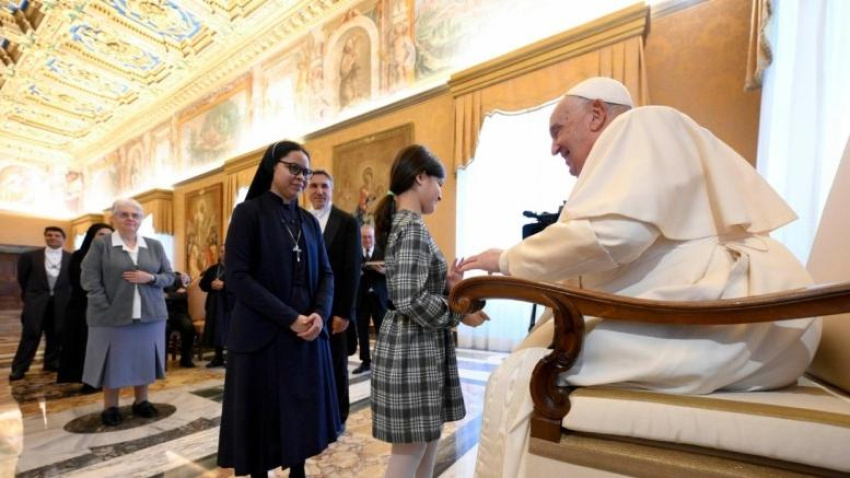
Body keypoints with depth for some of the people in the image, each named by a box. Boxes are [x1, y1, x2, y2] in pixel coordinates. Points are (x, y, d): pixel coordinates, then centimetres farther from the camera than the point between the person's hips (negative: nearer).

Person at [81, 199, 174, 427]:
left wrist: (150, 278, -13)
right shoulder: (100, 244, 0)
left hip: (150, 315, 3)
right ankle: (110, 407, 23)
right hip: (112, 316, -2)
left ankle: (141, 402, 24)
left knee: (144, 358, 9)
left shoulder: (155, 246, 8)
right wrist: (106, 308, -12)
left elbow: (169, 276, 8)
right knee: (113, 361, 6)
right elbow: (89, 279, -4)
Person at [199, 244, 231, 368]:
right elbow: (202, 284, 11)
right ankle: (218, 358, 21)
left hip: (230, 304, -6)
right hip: (214, 304, 6)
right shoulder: (212, 269, 15)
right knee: (215, 331, 9)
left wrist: (224, 285, -23)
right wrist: (211, 285, -9)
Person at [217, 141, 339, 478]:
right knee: (262, 414, 7)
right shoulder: (248, 213, -4)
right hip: (262, 334, -4)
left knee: (302, 411, 12)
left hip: (308, 333, 5)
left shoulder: (309, 221, 10)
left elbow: (325, 273, 8)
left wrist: (319, 314, -10)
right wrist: (289, 318, -17)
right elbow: (236, 276, -12)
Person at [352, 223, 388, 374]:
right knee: (361, 331, 8)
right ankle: (365, 362, 22)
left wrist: (384, 271, -24)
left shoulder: (383, 251, 0)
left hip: (379, 297, -2)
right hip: (360, 297, 2)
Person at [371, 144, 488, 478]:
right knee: (409, 450, 8)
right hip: (414, 350, -9)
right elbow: (411, 300, -25)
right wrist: (460, 314, -13)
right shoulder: (412, 226, -18)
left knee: (428, 439, 21)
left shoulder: (401, 222, 12)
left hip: (421, 348, 9)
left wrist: (445, 284, 4)